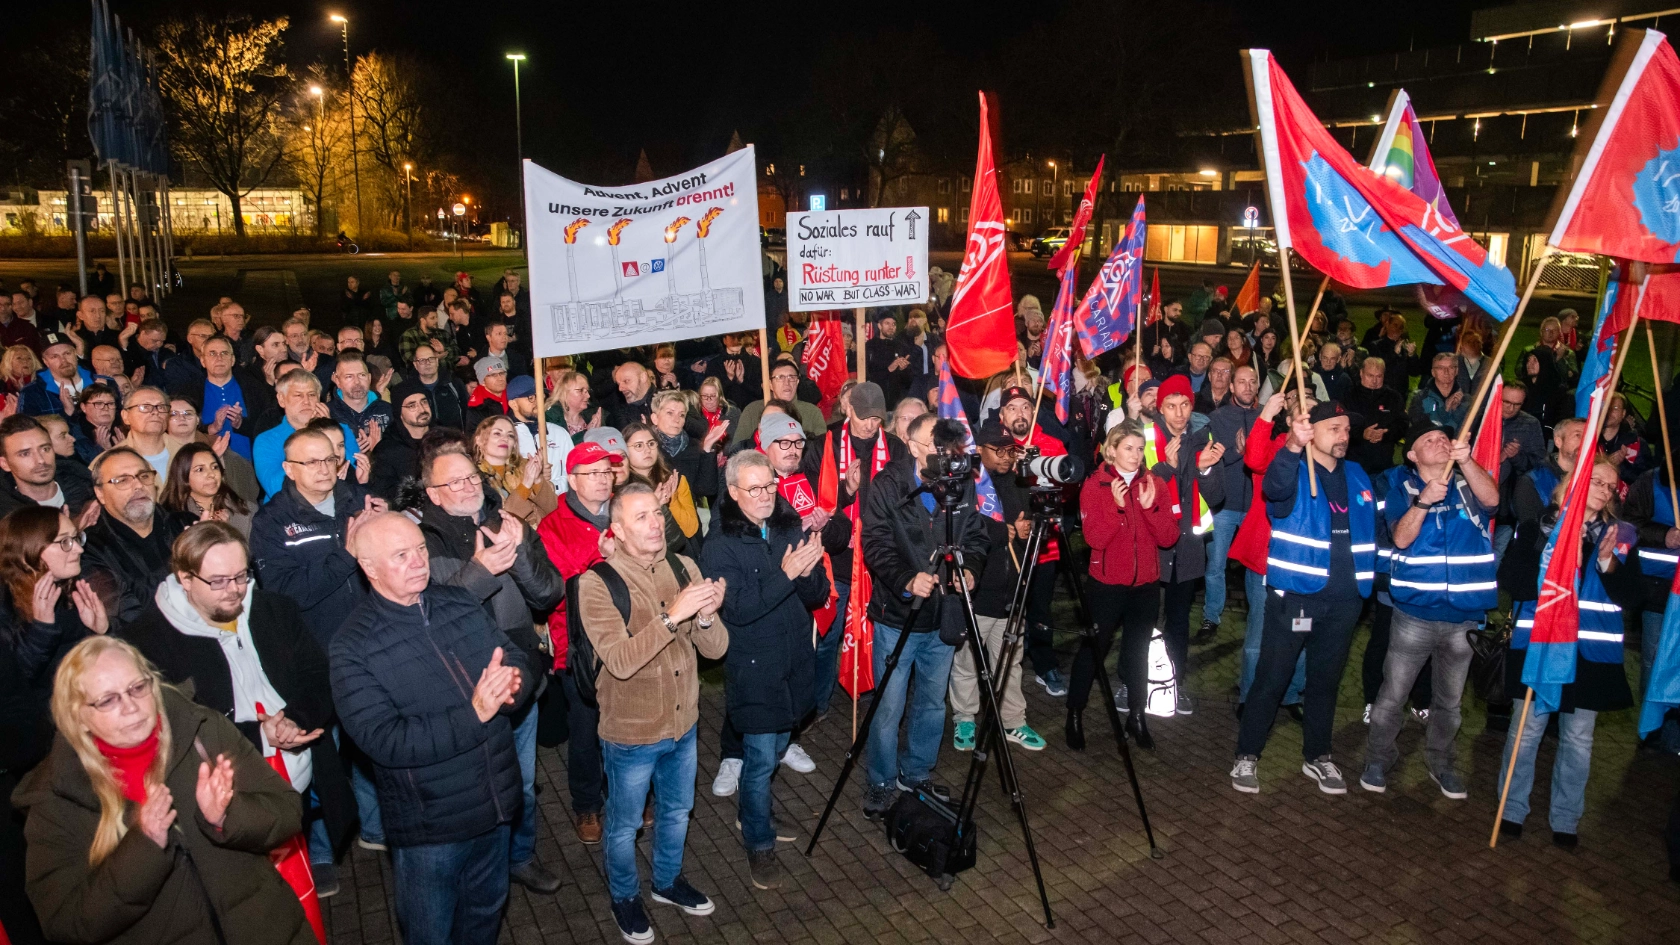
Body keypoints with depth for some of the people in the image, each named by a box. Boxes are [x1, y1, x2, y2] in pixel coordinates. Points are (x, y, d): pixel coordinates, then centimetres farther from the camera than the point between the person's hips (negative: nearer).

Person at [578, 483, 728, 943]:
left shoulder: (683, 568, -7)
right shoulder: (597, 582, -20)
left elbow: (715, 648, -9)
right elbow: (619, 661, -30)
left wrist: (705, 616, -30)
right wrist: (672, 616, -39)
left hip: (684, 725, 4)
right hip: (630, 734, -4)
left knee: (676, 811, 25)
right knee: (625, 824, 18)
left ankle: (668, 881, 51)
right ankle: (625, 897, 45)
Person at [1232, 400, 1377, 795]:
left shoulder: (1358, 476, 12)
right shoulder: (1293, 473, -7)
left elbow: (1373, 528, 18)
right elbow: (1274, 488, -31)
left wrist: (1366, 583, 6)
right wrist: (1293, 446, -48)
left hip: (1343, 600, 5)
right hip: (1294, 595, -5)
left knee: (1326, 680, 17)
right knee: (1271, 679, 0)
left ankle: (1318, 756, 31)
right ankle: (1247, 756, 11)